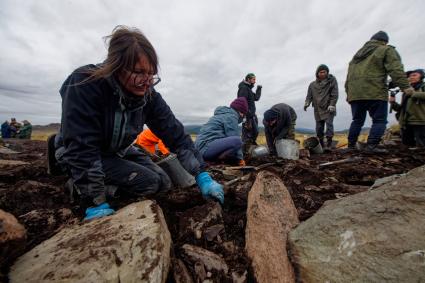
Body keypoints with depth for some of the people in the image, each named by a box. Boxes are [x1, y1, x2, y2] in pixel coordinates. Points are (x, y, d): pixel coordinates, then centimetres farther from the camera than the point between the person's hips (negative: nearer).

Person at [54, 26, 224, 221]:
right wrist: (96, 204, -32)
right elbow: (81, 149, -33)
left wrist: (202, 175, -26)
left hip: (118, 151, 6)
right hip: (78, 154, -5)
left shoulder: (148, 95, -17)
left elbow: (175, 133, -20)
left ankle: (108, 183, 14)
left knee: (163, 183, 2)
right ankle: (80, 185, -2)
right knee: (149, 182, -21)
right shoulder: (84, 84, -31)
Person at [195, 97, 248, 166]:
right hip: (206, 147, -10)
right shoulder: (231, 116, -5)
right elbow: (235, 138, -10)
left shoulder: (223, 114, 25)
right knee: (237, 140, -24)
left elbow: (230, 137, 23)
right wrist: (240, 157, 0)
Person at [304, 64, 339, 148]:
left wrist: (332, 105, -13)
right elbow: (309, 95, 9)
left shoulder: (332, 80, 4)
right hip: (318, 110, 3)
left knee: (329, 124, -14)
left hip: (328, 109, -3)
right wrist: (306, 103, -8)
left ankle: (329, 143, -10)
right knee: (319, 127, 6)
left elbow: (335, 94, -3)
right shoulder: (312, 84, 11)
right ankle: (321, 144, 16)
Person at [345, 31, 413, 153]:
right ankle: (371, 146, -14)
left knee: (357, 121, 12)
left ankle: (351, 145, 10)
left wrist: (349, 93, 23)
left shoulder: (357, 54, 27)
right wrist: (405, 86, -10)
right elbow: (395, 69, -6)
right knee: (379, 120, -1)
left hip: (355, 93, 6)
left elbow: (349, 77, 23)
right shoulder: (387, 50, 10)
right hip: (374, 92, -5)